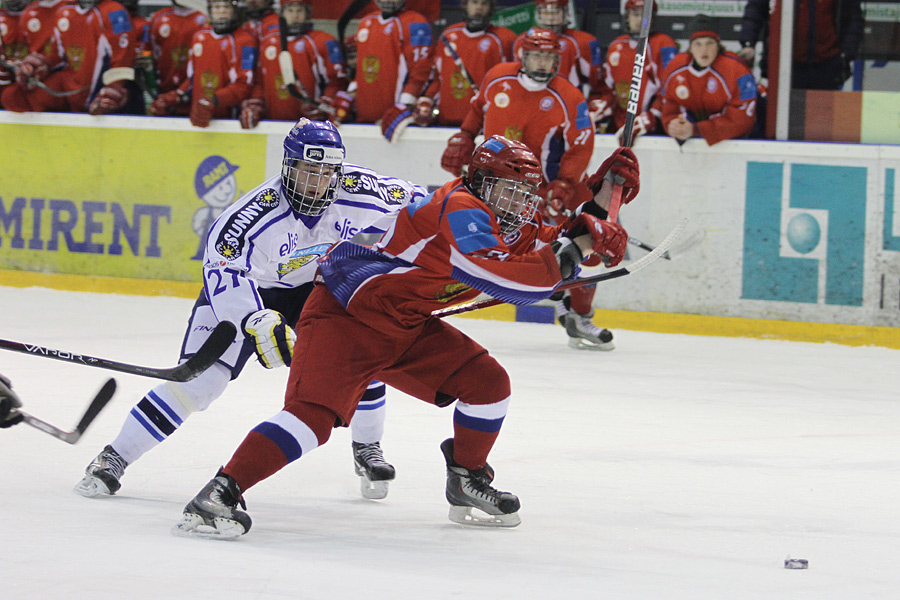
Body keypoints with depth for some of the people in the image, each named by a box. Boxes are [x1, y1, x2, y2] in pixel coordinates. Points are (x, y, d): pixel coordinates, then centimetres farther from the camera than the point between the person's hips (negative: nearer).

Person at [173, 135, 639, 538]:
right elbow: (511, 282, -30)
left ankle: (467, 483, 23)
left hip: (404, 329, 10)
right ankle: (220, 493, -28)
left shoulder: (511, 230, 9)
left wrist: (598, 198, 3)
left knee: (487, 382, 4)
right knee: (314, 412, -27)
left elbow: (558, 249, 15)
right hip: (343, 316, -10)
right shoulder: (461, 209, -21)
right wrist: (570, 250, -23)